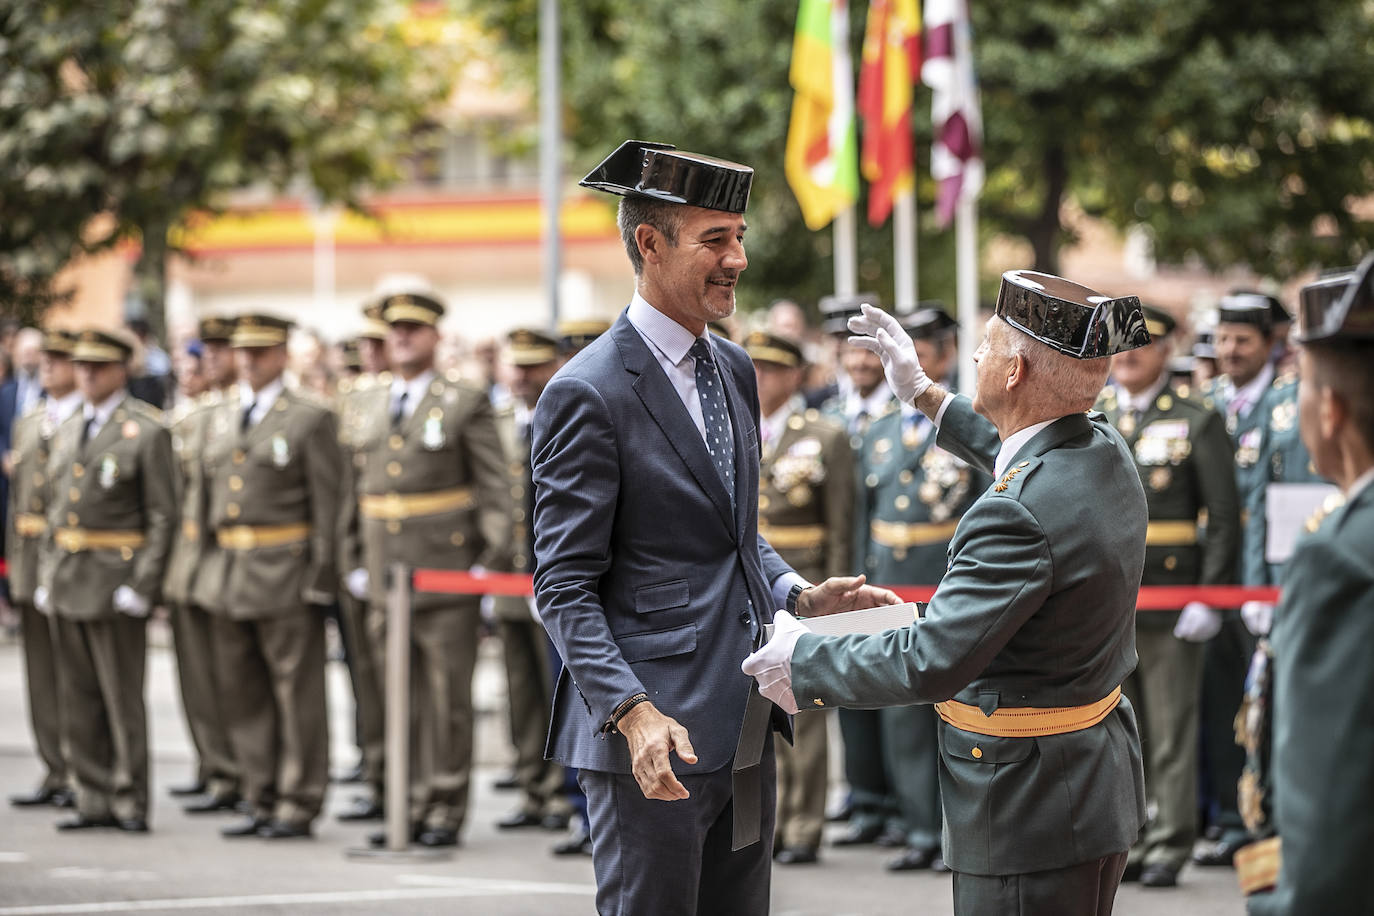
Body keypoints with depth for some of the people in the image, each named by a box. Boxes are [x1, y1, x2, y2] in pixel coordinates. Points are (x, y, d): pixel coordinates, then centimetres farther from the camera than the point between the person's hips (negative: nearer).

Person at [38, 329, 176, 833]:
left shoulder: (147, 431, -7)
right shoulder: (68, 429, 14)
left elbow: (162, 516, -10)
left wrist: (142, 586, -15)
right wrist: (48, 574, 11)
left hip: (115, 579, -7)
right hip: (67, 580, 7)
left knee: (123, 698, -3)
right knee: (79, 699, 9)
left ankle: (129, 803, 4)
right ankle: (95, 799, 15)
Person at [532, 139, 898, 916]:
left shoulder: (734, 370, 13)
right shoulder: (588, 395, -13)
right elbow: (565, 588, -14)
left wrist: (799, 595, 6)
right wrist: (633, 712, -26)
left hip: (743, 727, 8)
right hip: (654, 735, -8)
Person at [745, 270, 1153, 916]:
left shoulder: (1019, 515, -28)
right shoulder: (1105, 453, 2)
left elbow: (930, 663, -28)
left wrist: (803, 661, -13)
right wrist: (926, 395, 35)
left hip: (1031, 814, -10)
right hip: (1099, 783, 10)